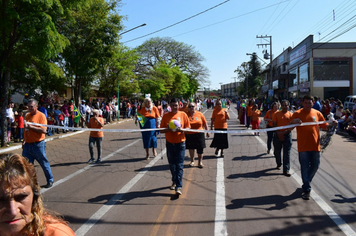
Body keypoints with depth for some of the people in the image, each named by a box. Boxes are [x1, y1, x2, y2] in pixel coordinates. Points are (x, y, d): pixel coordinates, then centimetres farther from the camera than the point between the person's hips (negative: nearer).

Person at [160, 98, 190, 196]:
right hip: (169, 143, 2)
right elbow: (161, 130, 1)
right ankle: (174, 181, 33)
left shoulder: (183, 114, -1)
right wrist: (168, 129, -19)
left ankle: (179, 187, -5)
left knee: (179, 165, -5)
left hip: (180, 143, -2)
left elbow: (188, 128, 2)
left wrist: (181, 129, -19)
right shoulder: (166, 116, 2)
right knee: (172, 165, 13)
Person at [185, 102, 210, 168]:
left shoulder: (199, 114, -2)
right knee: (191, 148, 13)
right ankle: (192, 161, 31)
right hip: (189, 135, 0)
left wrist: (207, 131, 8)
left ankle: (200, 162, 17)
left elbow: (205, 123, 6)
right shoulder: (186, 115, -4)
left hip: (199, 134, 0)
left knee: (200, 149, 2)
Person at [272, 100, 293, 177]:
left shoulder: (291, 115, 1)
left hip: (287, 135, -1)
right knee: (277, 151, 13)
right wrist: (278, 133, -13)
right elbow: (274, 124, 0)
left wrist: (284, 132, -15)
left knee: (287, 153, -2)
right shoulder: (277, 114, 3)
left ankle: (286, 170, 0)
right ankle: (279, 164, 37)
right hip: (278, 135, 1)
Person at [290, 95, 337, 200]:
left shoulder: (317, 113, 7)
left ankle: (306, 182, 36)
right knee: (305, 167, 0)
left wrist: (332, 124, -5)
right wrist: (294, 122, -27)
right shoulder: (297, 114, -1)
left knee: (315, 165, 12)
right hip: (303, 146, -3)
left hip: (315, 145, 3)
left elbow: (325, 126, 14)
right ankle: (306, 189, 9)